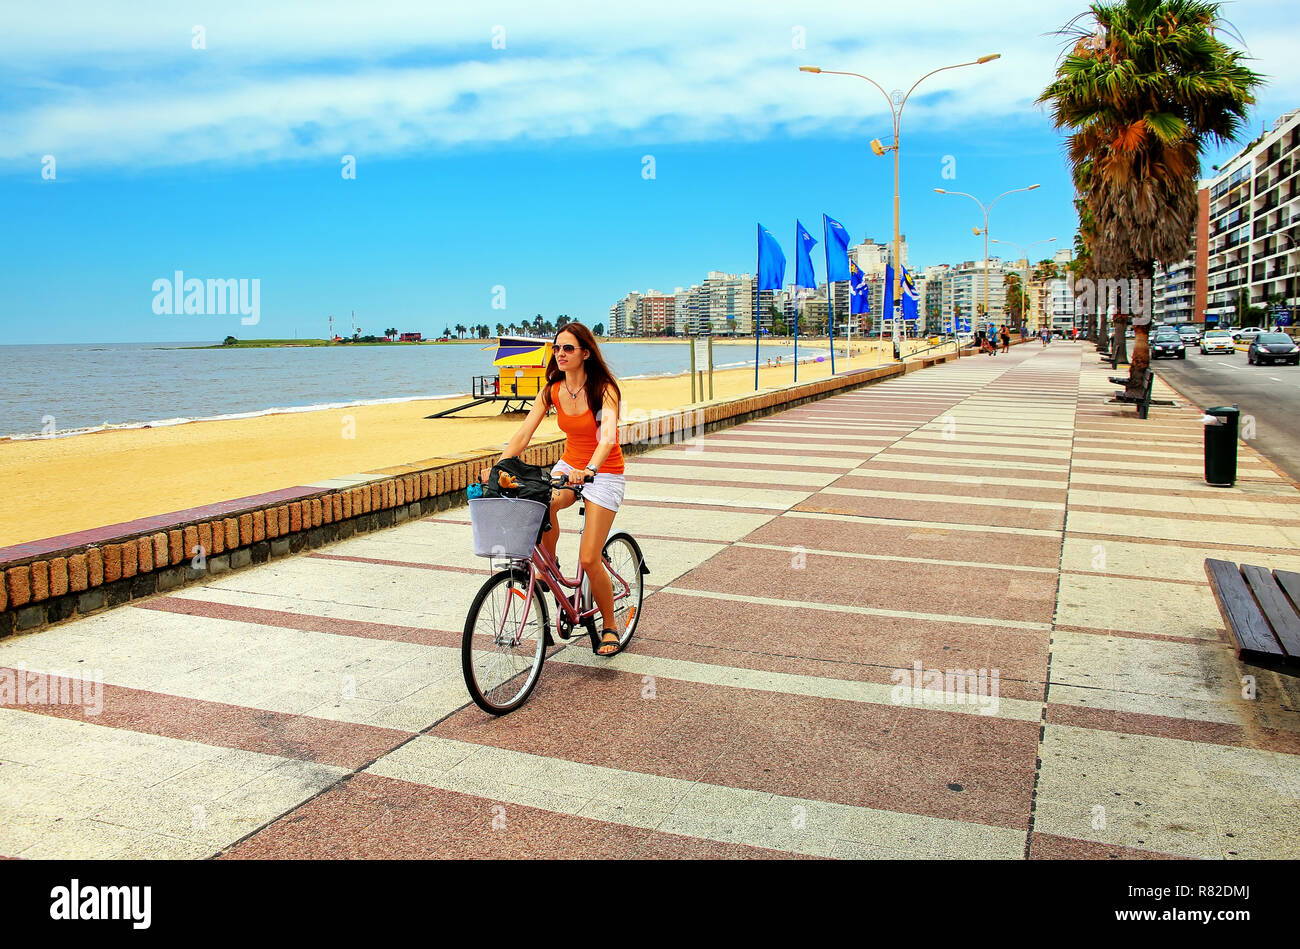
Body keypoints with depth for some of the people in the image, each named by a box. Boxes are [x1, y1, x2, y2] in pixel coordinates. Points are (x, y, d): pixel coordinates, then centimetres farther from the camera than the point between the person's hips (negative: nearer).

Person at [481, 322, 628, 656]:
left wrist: (589, 470, -52)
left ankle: (610, 626, 12)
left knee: (589, 559, -10)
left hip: (604, 474, -4)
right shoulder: (551, 391, -2)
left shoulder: (604, 390, -17)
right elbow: (523, 434, -8)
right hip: (569, 466, 4)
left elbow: (608, 437, -33)